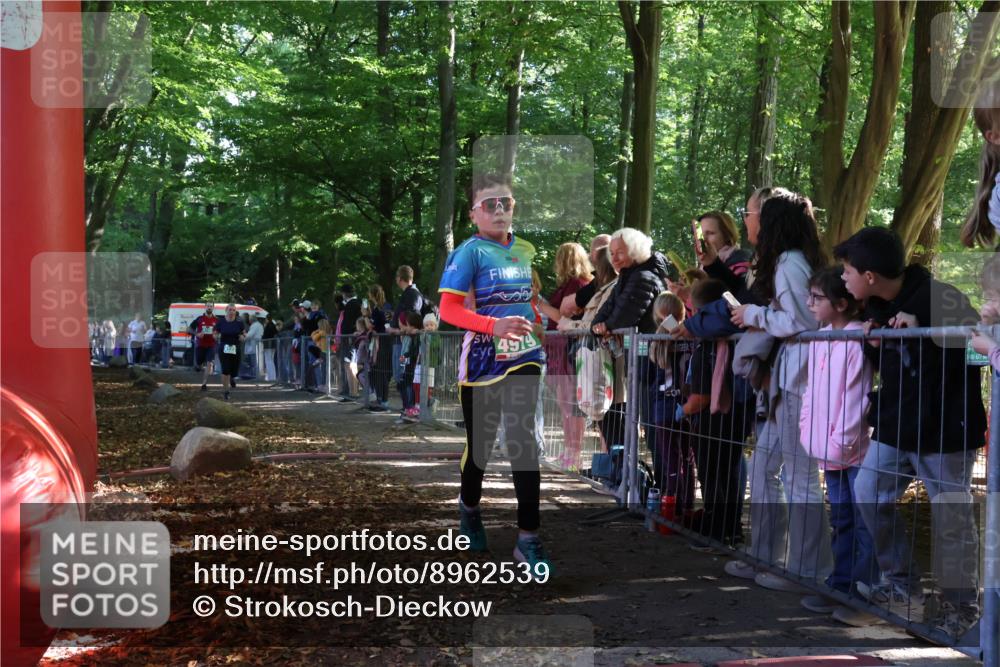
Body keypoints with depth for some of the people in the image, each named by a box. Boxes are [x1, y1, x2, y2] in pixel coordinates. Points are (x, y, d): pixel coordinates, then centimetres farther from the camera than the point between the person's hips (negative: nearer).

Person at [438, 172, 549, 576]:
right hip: (483, 361, -3)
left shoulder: (526, 250, 8)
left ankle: (528, 539, -1)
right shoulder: (469, 252, -10)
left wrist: (539, 329, 12)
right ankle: (469, 507, 40)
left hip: (524, 359, 4)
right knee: (480, 443, 12)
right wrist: (494, 326, -28)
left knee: (524, 444, -4)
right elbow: (448, 309, -17)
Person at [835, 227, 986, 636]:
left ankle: (960, 606, 15)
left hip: (945, 431, -8)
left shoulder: (940, 300, -18)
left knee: (950, 518, 0)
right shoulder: (877, 307, 6)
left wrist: (921, 332, -31)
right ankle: (902, 585, 19)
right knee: (869, 494, 6)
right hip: (895, 426, 8)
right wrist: (870, 341, -5)